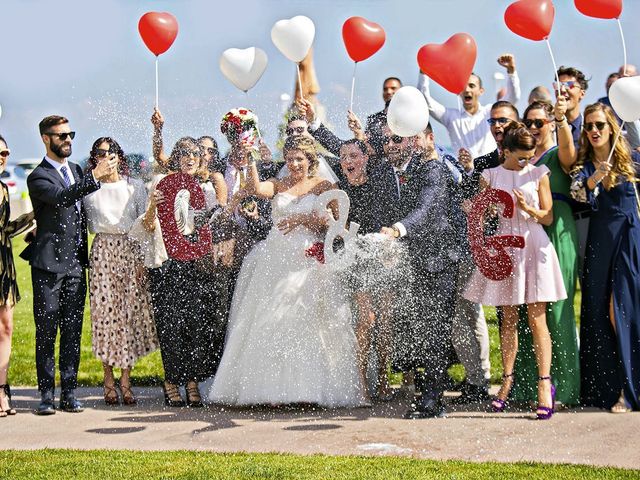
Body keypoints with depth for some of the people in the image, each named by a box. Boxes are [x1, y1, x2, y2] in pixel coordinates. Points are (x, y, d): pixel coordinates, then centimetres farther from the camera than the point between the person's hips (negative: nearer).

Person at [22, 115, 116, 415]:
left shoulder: (76, 171, 17)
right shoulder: (38, 177, -6)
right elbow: (63, 198, -25)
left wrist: (86, 253, 19)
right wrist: (95, 177, -34)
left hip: (76, 264, 6)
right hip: (49, 264, -6)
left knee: (72, 332, 6)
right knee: (46, 332, -2)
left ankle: (69, 394, 9)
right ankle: (46, 395, 1)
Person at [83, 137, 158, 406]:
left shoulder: (135, 186, 8)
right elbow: (86, 224, 8)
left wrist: (144, 259, -1)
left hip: (131, 252, 1)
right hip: (102, 252, -1)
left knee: (130, 312, -2)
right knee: (105, 311, -3)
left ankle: (126, 381, 2)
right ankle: (109, 382, 3)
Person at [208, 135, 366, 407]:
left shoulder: (323, 186, 7)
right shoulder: (278, 186, 13)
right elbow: (255, 188, -7)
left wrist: (302, 219, -12)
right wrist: (250, 162, -18)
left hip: (307, 260, -3)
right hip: (275, 259, 3)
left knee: (304, 320, -10)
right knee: (268, 322, -3)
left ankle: (307, 387, -8)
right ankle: (275, 387, -3)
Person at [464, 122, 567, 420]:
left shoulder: (538, 174, 5)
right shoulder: (490, 177, 7)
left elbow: (548, 217, 4)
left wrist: (528, 209, -14)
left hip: (533, 248, -1)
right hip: (504, 249, 2)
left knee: (536, 319, -6)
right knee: (508, 318, 6)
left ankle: (545, 384, -8)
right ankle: (507, 380, 16)